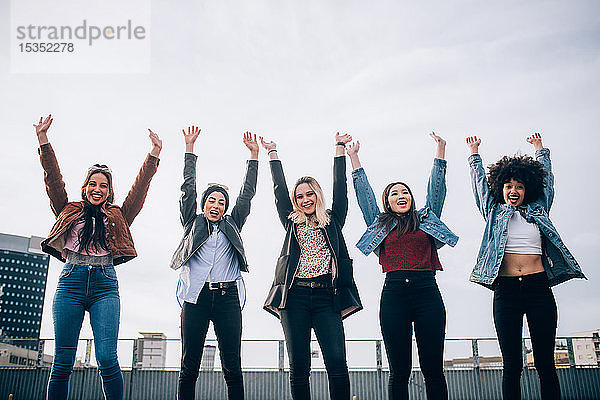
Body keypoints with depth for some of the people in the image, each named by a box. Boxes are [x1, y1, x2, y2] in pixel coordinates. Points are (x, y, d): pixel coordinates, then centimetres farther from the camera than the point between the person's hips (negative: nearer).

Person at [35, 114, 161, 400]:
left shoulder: (117, 216, 18)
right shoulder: (69, 212, 19)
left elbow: (140, 187, 11)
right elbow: (53, 179, 11)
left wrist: (154, 154, 3)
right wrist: (43, 140, 3)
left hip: (105, 285, 0)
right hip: (70, 282, 1)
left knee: (107, 359, -12)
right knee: (62, 363, -2)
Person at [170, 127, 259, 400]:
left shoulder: (232, 225, 21)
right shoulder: (193, 223, 18)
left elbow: (247, 193, 16)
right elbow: (188, 188, 12)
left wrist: (254, 154, 13)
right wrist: (190, 147, 9)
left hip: (227, 297, 1)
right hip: (196, 297, 0)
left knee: (232, 368, -3)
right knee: (189, 367, -1)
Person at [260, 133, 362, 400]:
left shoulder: (332, 221, 19)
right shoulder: (292, 222, 20)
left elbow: (339, 186, 17)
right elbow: (279, 189, 21)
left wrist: (340, 148, 19)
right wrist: (272, 153, 25)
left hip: (326, 296, -1)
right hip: (295, 295, 1)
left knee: (337, 363, -13)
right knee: (298, 366, -2)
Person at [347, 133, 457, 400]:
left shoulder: (427, 218, 18)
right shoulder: (380, 224, 17)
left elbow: (436, 186, 19)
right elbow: (363, 191, 19)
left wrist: (440, 151, 17)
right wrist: (353, 157, 20)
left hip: (427, 291, 0)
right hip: (393, 294, 0)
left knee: (433, 368, 0)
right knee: (399, 370, 1)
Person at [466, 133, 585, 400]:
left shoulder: (538, 210, 14)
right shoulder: (495, 212, 11)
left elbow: (546, 178, 25)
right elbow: (480, 182, 21)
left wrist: (539, 148, 37)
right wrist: (474, 153, 30)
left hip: (539, 289, 1)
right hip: (506, 291, -1)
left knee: (545, 364, 2)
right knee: (512, 365, -1)